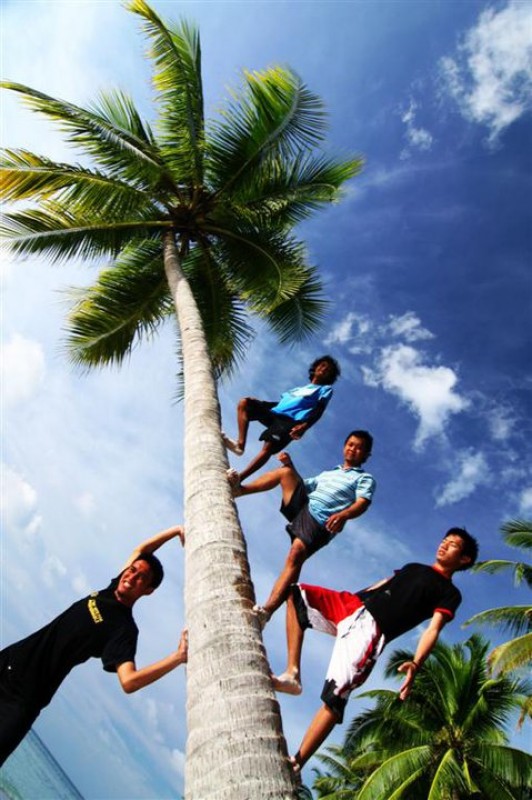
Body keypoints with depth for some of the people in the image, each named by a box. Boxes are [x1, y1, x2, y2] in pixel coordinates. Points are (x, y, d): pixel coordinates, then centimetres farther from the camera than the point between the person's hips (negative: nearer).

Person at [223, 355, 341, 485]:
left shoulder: (326, 389, 18)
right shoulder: (300, 388, 37)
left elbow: (319, 410, 0)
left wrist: (305, 426, -20)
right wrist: (258, 403, 14)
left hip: (291, 421, -6)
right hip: (274, 413, 7)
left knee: (268, 448, -27)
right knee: (245, 403, -12)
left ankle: (238, 478, -42)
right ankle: (240, 445, -26)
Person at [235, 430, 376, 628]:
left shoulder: (365, 478, 13)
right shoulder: (327, 474, 32)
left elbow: (362, 504, -6)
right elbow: (300, 484, 33)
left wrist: (343, 515, -27)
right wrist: (290, 465, 17)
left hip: (321, 522, -6)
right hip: (301, 506, 6)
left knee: (296, 555, -28)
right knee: (285, 471, -8)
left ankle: (266, 611, -35)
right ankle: (239, 489, -9)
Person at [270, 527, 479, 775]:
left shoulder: (450, 593, 7)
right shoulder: (414, 568, 28)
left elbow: (433, 629, -7)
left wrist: (416, 664, -24)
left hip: (372, 629, -7)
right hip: (351, 605, 7)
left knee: (335, 697, -19)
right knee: (296, 594, -6)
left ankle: (295, 764, -10)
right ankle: (292, 674, -9)